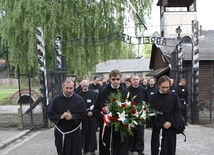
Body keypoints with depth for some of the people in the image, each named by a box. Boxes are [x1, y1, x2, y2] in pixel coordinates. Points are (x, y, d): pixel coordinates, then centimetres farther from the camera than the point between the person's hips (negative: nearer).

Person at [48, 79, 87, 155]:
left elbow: (83, 115, -5)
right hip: (60, 133, 2)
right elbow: (51, 115, -1)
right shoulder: (57, 100, -3)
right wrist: (60, 116, -19)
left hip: (74, 133, -1)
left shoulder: (79, 99, -6)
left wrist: (72, 116, -21)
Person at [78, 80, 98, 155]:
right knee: (84, 132, 5)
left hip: (91, 115, -1)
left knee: (92, 132, 3)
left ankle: (92, 149, 10)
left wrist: (92, 112, -13)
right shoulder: (79, 94, 3)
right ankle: (85, 148, 16)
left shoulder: (93, 93, 0)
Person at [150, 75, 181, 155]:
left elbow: (178, 110, -1)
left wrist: (171, 122, -12)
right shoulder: (153, 97, -3)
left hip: (171, 127, 2)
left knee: (170, 148, 8)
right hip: (158, 127, -2)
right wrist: (163, 123, -15)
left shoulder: (174, 96, 3)